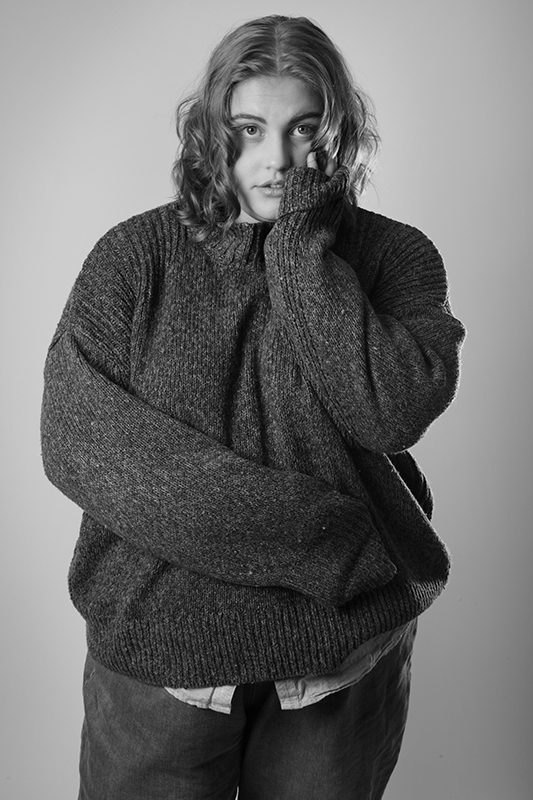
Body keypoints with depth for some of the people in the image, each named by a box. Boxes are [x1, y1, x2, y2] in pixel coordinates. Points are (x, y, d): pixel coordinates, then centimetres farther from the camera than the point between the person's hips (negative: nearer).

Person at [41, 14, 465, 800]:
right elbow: (76, 438, -15)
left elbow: (395, 409, -18)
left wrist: (301, 243, -15)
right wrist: (308, 535, -18)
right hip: (161, 648, 0)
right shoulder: (137, 255, -4)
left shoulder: (395, 256, -2)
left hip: (342, 650, 1)